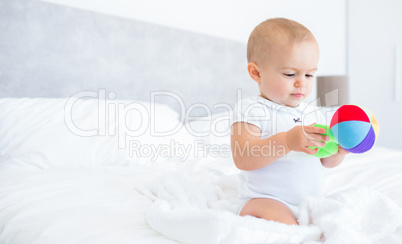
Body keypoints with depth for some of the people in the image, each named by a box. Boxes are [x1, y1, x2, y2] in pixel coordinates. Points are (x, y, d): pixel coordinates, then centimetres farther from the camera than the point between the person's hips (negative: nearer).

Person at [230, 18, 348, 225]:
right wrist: (287, 142, -35)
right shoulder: (250, 109, -10)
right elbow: (242, 158, -24)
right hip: (265, 200, -8)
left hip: (312, 200, 8)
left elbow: (325, 161, 17)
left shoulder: (313, 113, 12)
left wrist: (339, 149, -5)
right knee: (285, 225, -33)